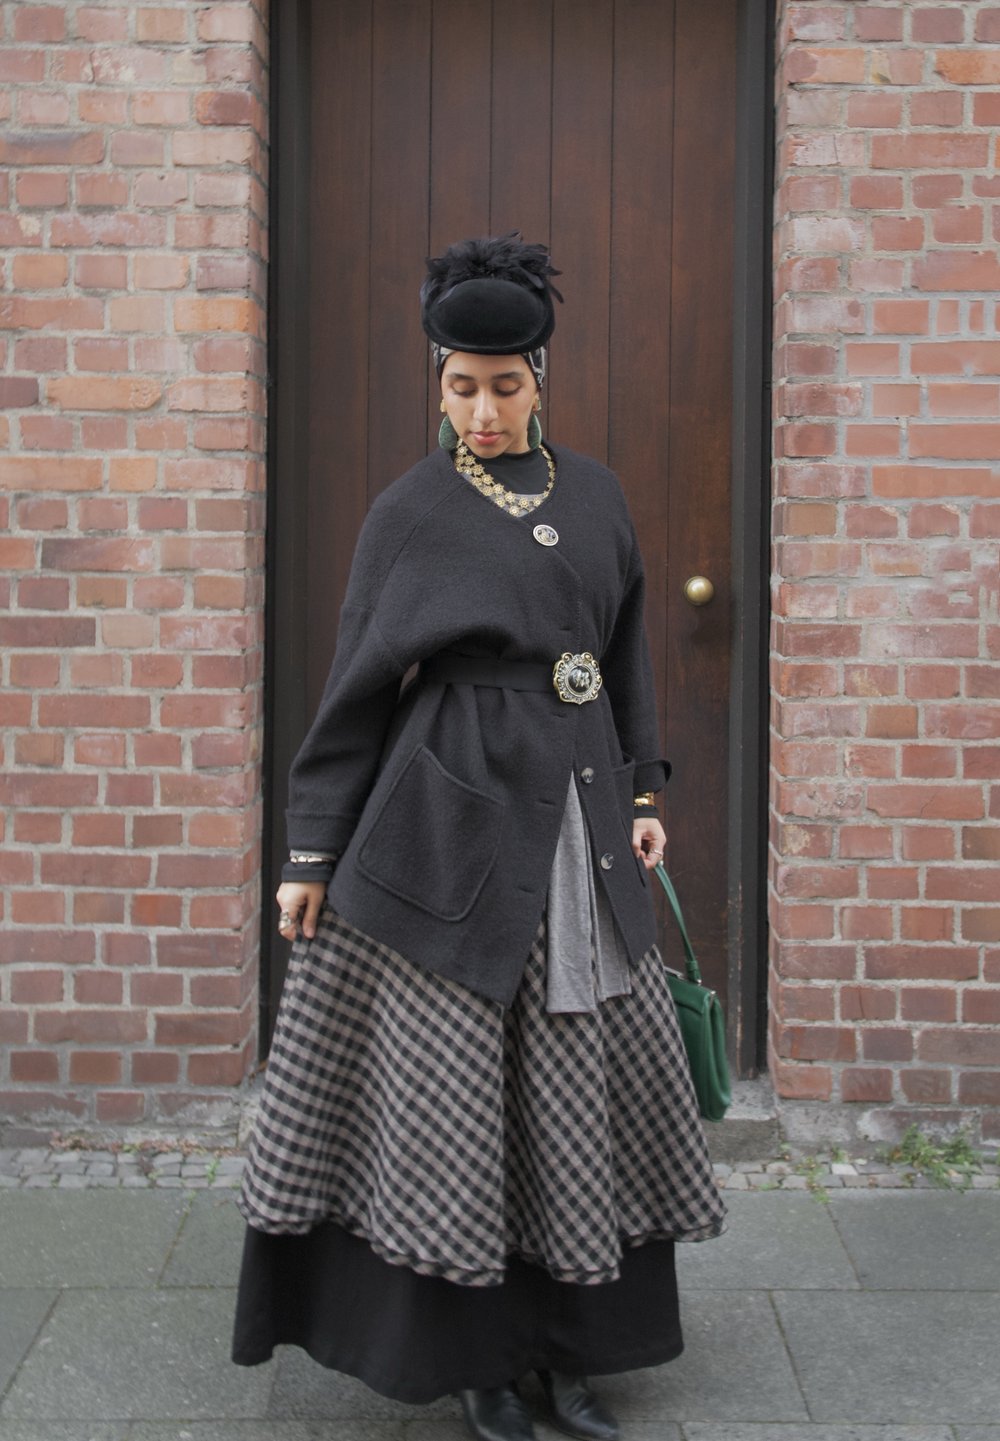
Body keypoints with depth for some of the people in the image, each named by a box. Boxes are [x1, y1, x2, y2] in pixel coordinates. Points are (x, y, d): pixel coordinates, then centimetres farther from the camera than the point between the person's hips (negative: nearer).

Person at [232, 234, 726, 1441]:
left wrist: (643, 794, 9)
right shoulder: (410, 512, -2)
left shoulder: (594, 495, 10)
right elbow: (358, 683, -1)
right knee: (456, 1078, 1)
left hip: (575, 820, 4)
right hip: (456, 812, -4)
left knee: (581, 1075, 7)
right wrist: (312, 851, -2)